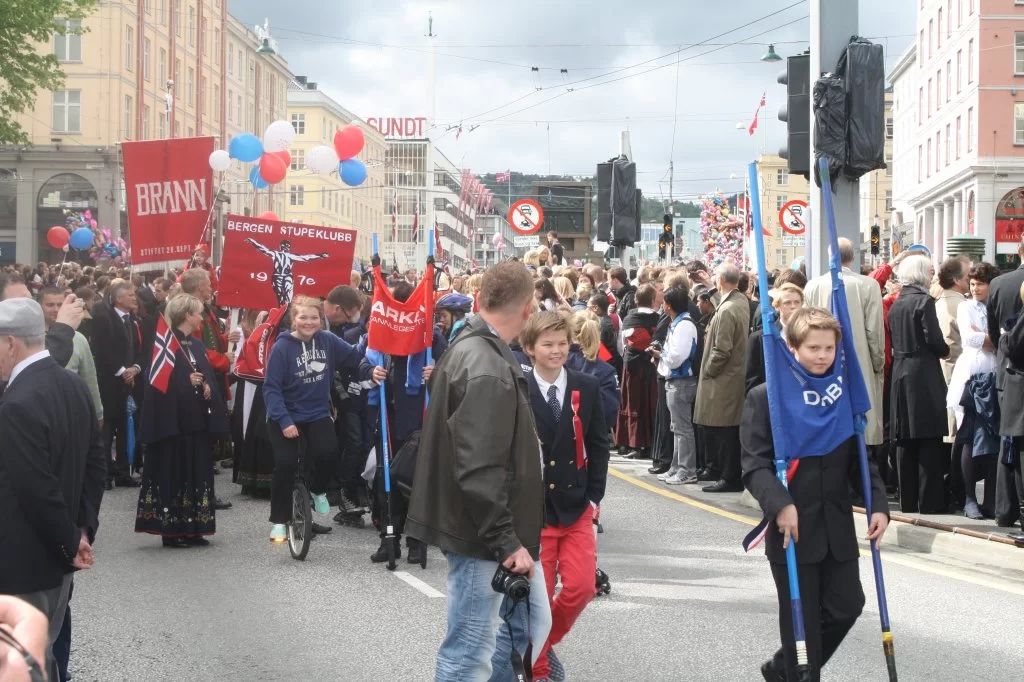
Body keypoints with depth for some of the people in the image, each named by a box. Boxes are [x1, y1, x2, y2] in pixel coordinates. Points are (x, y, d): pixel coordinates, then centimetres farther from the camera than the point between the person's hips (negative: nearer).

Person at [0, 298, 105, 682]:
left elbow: (37, 488, -24)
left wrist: (70, 542, -12)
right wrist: (83, 528, 6)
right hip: (56, 553, 9)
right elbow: (95, 461, 8)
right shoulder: (75, 386, 4)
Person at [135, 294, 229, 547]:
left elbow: (209, 377, 14)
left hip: (197, 421, 8)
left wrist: (207, 387, -6)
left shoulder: (196, 344, 15)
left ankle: (192, 529, 15)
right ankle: (172, 530, 3)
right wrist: (187, 381, -21)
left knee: (198, 472, 8)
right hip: (173, 419, -8)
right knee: (174, 473, -3)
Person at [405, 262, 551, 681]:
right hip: (481, 535, -11)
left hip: (503, 528, 11)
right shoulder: (487, 370, -22)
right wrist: (506, 542, -23)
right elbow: (479, 469, -28)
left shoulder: (468, 349, 11)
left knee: (531, 623, 19)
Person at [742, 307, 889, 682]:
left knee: (846, 606, 7)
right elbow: (754, 464, -12)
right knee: (803, 621, 1)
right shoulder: (764, 397, -7)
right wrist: (779, 504, -26)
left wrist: (878, 504, -3)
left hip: (838, 528, 5)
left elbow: (860, 459, 10)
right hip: (793, 528, -5)